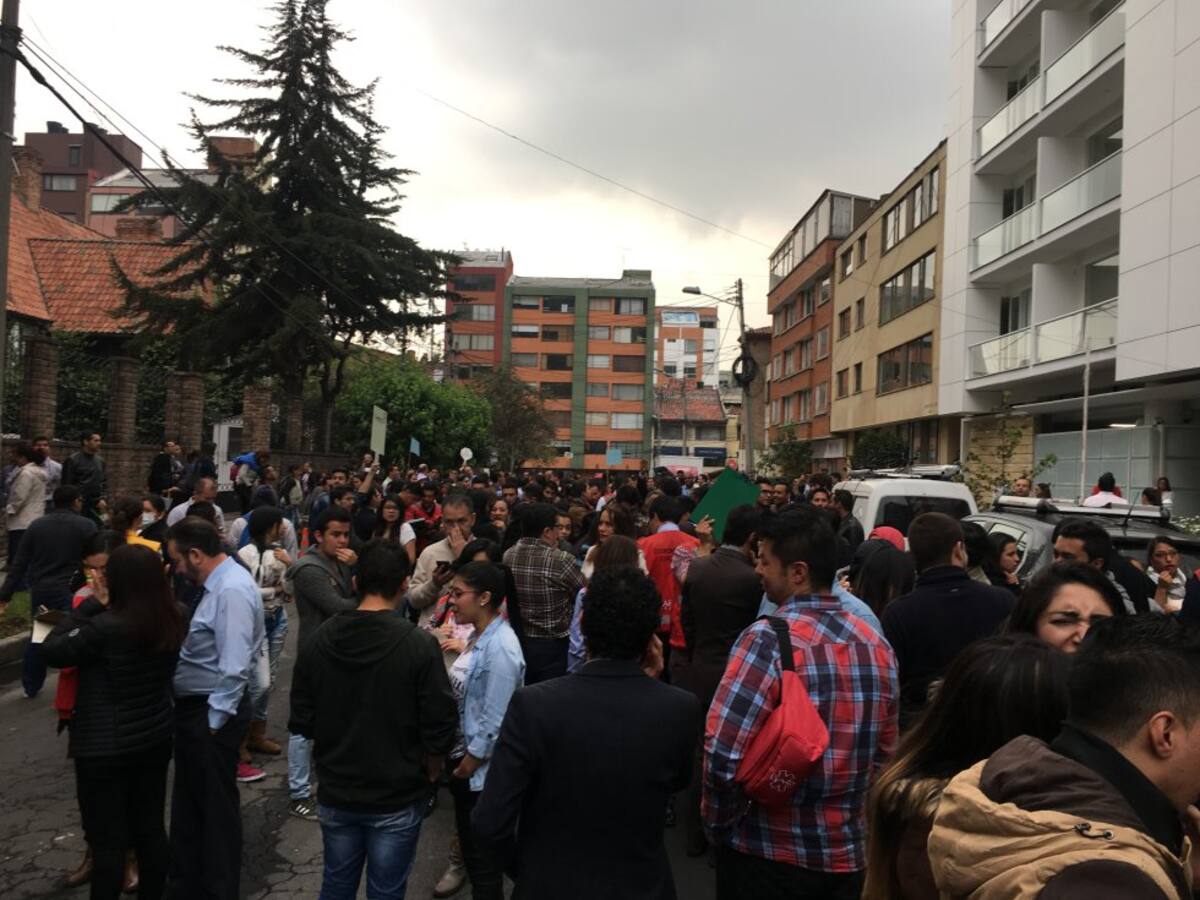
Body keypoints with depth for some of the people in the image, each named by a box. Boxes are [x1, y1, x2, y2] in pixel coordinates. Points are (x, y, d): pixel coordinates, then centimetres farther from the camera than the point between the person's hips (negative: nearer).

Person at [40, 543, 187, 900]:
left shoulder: (105, 627, -25)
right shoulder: (173, 621, -6)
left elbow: (51, 651, -12)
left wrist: (90, 606, -8)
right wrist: (97, 611, 7)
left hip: (105, 747, -6)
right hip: (155, 737, 6)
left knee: (108, 838, 8)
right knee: (150, 827, 17)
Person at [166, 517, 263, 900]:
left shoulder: (231, 590, -25)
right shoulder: (220, 583, 7)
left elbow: (233, 669, -27)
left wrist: (213, 722, -21)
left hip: (212, 714, -10)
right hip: (196, 708, 10)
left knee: (216, 807, 8)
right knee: (189, 802, 23)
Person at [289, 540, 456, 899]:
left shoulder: (317, 640, -9)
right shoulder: (419, 644, -20)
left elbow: (301, 722, -1)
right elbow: (439, 728, -17)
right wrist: (428, 774, 3)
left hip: (335, 793, 4)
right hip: (398, 797, -3)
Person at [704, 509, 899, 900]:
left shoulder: (768, 638, -21)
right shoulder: (876, 644, -2)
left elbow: (724, 754, -24)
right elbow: (885, 752, 6)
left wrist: (719, 824, -8)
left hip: (767, 852, -5)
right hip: (847, 852, 5)